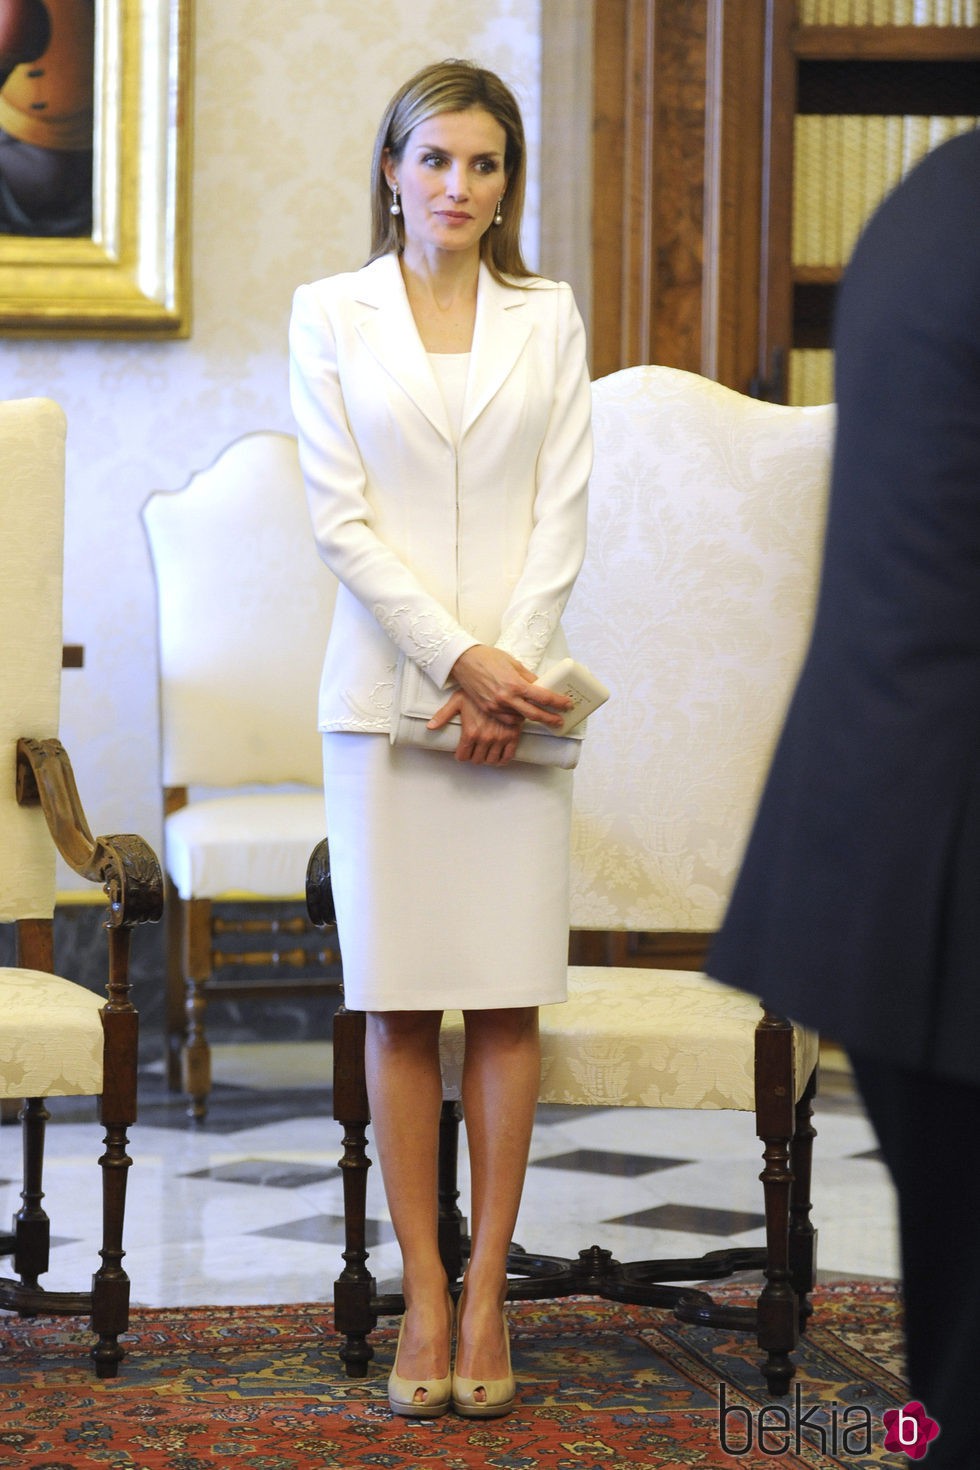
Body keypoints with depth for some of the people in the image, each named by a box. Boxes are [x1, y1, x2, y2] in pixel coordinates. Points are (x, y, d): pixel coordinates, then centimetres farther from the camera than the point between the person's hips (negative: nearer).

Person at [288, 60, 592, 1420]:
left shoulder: (549, 318, 9)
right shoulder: (330, 315, 5)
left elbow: (562, 512, 4)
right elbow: (341, 517, -2)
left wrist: (508, 667, -8)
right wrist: (456, 657, -11)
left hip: (519, 686, 1)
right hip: (384, 687, -1)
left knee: (507, 997, 0)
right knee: (399, 1001, 0)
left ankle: (486, 1292, 7)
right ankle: (423, 1297, 6)